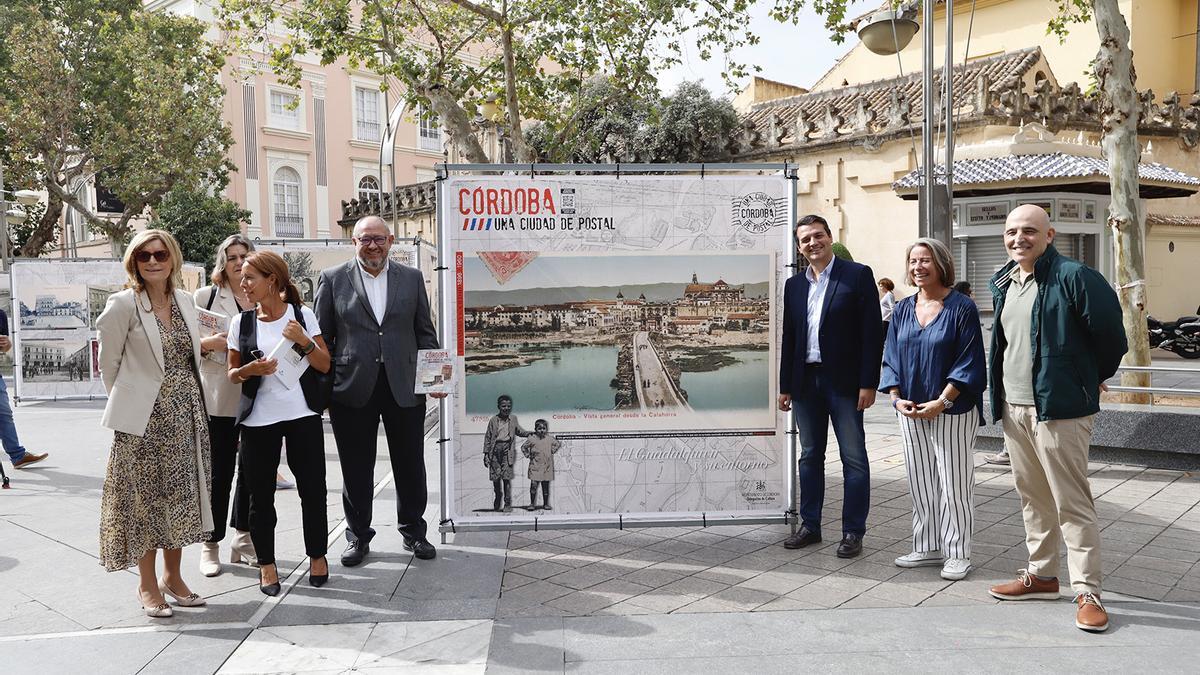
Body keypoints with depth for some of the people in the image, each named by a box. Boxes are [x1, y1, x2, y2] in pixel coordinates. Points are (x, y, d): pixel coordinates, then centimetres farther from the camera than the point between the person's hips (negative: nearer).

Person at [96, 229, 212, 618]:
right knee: (146, 498, 2)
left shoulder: (185, 300, 8)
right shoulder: (123, 304, -8)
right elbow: (108, 362, -1)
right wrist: (127, 401, 5)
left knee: (181, 496, 11)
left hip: (186, 413, 5)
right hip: (145, 417, -5)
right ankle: (147, 585, 16)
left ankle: (172, 576, 25)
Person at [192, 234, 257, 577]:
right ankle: (211, 545, 15)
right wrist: (209, 343, -16)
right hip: (219, 398, -3)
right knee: (219, 472, 2)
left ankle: (243, 539, 24)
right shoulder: (206, 296, 2)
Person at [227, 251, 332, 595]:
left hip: (302, 414, -1)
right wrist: (251, 369, -10)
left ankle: (317, 556, 21)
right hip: (258, 418, 1)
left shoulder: (302, 315, 1)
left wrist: (304, 340, -13)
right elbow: (232, 373, 11)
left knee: (312, 489, 4)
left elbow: (325, 365, 3)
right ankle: (266, 564, 20)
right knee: (261, 495, 6)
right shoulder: (241, 322, 5)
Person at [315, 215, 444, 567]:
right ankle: (358, 536, 25)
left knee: (410, 465, 10)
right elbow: (321, 337, 4)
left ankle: (413, 532, 27)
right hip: (352, 389, -1)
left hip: (405, 387, 1)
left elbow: (425, 333, 10)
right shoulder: (332, 279, 3)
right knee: (356, 469, 9)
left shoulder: (411, 277, 8)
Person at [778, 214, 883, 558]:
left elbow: (872, 332, -8)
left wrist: (868, 383, -13)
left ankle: (853, 531, 10)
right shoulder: (794, 285, 11)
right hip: (805, 381, 5)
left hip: (843, 381, -5)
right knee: (810, 456, 13)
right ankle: (810, 525, 23)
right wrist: (785, 386, 11)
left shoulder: (858, 275, -3)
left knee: (854, 458, 2)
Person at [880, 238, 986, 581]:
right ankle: (928, 548, 21)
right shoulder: (902, 310, 9)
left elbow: (968, 361, -10)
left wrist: (941, 402, -17)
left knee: (954, 484, 1)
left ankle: (958, 554, 12)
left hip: (952, 411, -5)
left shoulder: (961, 307, -6)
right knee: (920, 483, 10)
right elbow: (891, 359, 10)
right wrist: (897, 398, -4)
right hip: (911, 411, 5)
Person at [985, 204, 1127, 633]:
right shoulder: (1002, 284, 11)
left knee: (1072, 502, -3)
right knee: (1032, 498, 16)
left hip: (1059, 409, -7)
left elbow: (1110, 333, -8)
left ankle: (1087, 592, 6)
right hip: (1013, 409, 8)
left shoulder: (1074, 277, -12)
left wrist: (1093, 379, 5)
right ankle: (1041, 575, 29)